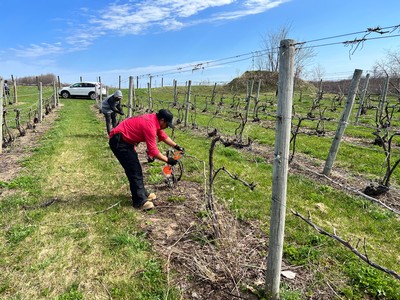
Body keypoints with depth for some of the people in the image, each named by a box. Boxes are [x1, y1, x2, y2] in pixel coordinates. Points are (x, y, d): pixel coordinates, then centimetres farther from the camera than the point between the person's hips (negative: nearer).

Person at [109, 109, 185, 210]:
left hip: (125, 140, 10)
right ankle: (139, 201, -2)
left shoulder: (154, 120, 3)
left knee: (136, 168, 16)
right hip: (118, 141, -10)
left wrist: (176, 146, 12)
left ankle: (142, 193, 28)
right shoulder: (150, 125, -25)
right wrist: (167, 160, -14)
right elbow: (153, 150, -23)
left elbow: (163, 136, 17)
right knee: (134, 170, -9)